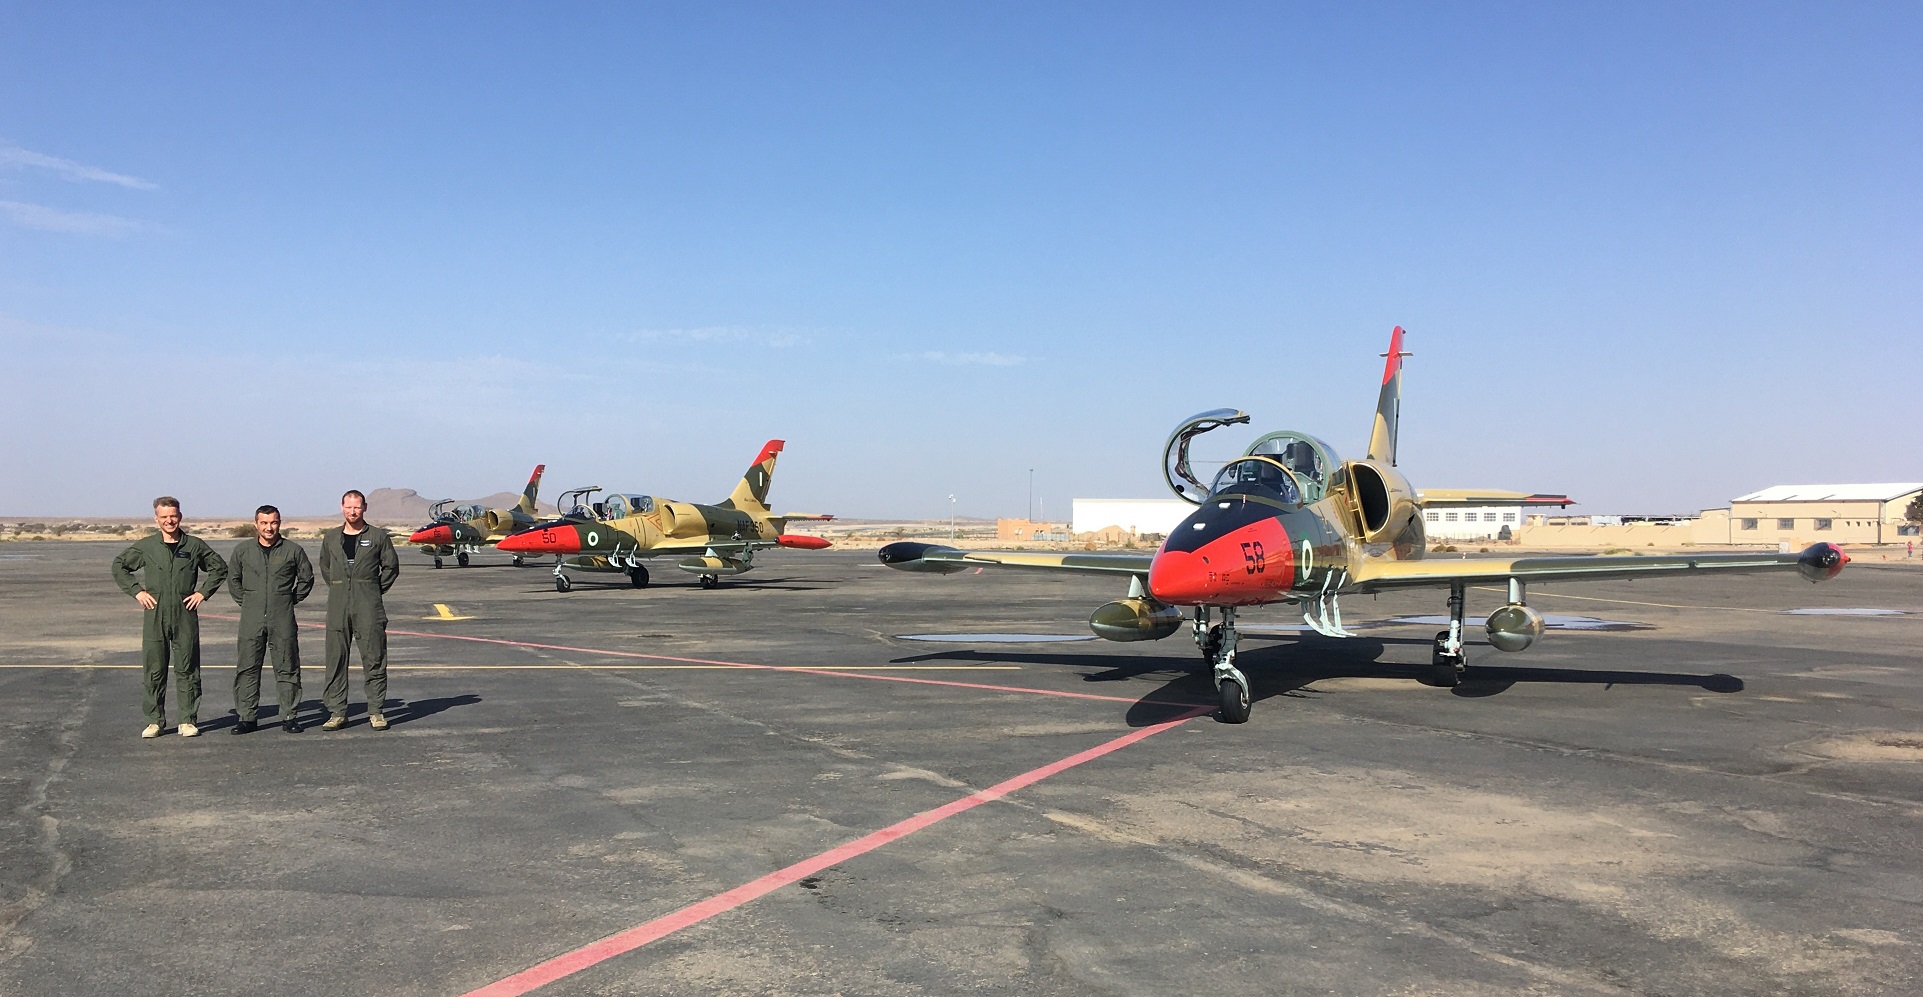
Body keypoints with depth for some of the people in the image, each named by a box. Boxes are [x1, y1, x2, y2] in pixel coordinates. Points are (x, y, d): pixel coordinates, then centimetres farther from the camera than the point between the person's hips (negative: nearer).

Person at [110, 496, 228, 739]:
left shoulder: (195, 545, 4)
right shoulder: (145, 546, 4)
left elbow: (219, 567, 14)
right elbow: (119, 566, 15)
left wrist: (203, 592, 4)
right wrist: (136, 591, 4)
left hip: (185, 615, 0)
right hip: (154, 616, 0)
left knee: (187, 669, 2)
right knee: (153, 670, 2)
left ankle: (188, 720, 8)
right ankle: (155, 720, 12)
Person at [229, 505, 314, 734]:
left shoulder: (293, 550, 2)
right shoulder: (243, 550, 7)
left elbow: (306, 578, 13)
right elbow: (233, 579, 19)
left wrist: (293, 600, 7)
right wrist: (244, 601, 12)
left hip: (283, 620, -1)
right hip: (251, 619, 1)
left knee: (287, 668, 2)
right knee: (247, 669, 2)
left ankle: (289, 717, 8)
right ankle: (246, 717, 9)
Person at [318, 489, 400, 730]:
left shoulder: (378, 536, 3)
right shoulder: (331, 538, 11)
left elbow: (391, 567, 9)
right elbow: (325, 568, 24)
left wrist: (376, 591, 4)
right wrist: (338, 589, 13)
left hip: (368, 605, -3)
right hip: (337, 605, 3)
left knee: (374, 659, -2)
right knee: (335, 659, 2)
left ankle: (376, 712, 5)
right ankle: (337, 712, 9)